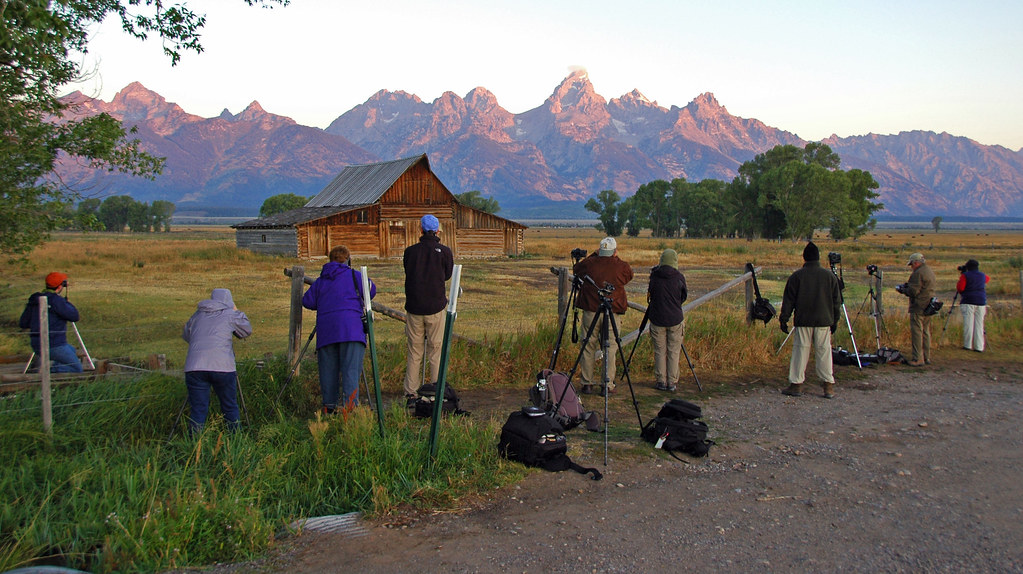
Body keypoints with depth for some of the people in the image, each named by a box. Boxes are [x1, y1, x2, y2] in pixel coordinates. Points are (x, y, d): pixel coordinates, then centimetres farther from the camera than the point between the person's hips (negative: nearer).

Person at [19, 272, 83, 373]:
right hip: (54, 346, -8)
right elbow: (74, 316, -13)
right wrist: (67, 303, 4)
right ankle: (49, 369, -13)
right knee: (76, 369, 6)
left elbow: (23, 324, 11)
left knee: (72, 350, 32)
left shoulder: (34, 299, 7)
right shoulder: (56, 300, -17)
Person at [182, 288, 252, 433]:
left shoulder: (197, 315, 19)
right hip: (223, 367, -2)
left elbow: (186, 336, 29)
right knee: (230, 408, 12)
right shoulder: (231, 315, 9)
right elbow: (247, 331, 22)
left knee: (197, 410, 4)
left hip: (194, 367, 2)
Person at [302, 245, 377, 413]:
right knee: (351, 368, -7)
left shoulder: (320, 281, 18)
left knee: (328, 370, 9)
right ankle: (349, 405, -18)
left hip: (325, 329, 4)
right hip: (350, 328, -3)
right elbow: (371, 290, 8)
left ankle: (329, 407, 8)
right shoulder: (354, 275, 8)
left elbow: (307, 301, 16)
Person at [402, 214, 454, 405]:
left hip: (413, 308, 1)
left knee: (413, 352, 8)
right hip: (435, 308, -1)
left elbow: (408, 273, 12)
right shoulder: (444, 251, -4)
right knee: (436, 351, 7)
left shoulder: (410, 251, -1)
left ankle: (411, 394, 8)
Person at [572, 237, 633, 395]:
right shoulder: (622, 266, -4)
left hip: (590, 312, 1)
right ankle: (607, 385, 3)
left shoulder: (589, 263, -1)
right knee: (610, 348, 5)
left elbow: (576, 269, 19)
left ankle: (587, 383, 12)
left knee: (588, 348, 9)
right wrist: (616, 258, 17)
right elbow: (629, 276, 17)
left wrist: (594, 255, 22)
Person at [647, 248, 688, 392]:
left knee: (660, 352, 8)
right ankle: (672, 382, 8)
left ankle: (661, 381, 10)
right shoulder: (679, 277, -7)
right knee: (674, 352, 7)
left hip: (657, 320, 1)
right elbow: (684, 297, 6)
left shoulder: (654, 276, -5)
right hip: (675, 320, -1)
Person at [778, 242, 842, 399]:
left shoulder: (796, 276, -2)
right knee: (824, 351, 5)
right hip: (824, 321, 2)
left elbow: (788, 301, 0)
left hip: (802, 322, -1)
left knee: (800, 351, 2)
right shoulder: (830, 276, 4)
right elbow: (837, 302, 9)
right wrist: (834, 321, 17)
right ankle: (829, 385, 5)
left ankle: (796, 383, 3)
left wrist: (783, 319, 6)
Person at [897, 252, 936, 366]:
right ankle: (926, 357, 19)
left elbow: (913, 292, -20)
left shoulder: (918, 273, -15)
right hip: (928, 307, 10)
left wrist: (902, 290, -1)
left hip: (918, 308, -10)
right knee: (926, 332, 14)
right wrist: (907, 285, 17)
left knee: (916, 332, -7)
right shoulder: (930, 271, 15)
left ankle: (918, 359, -9)